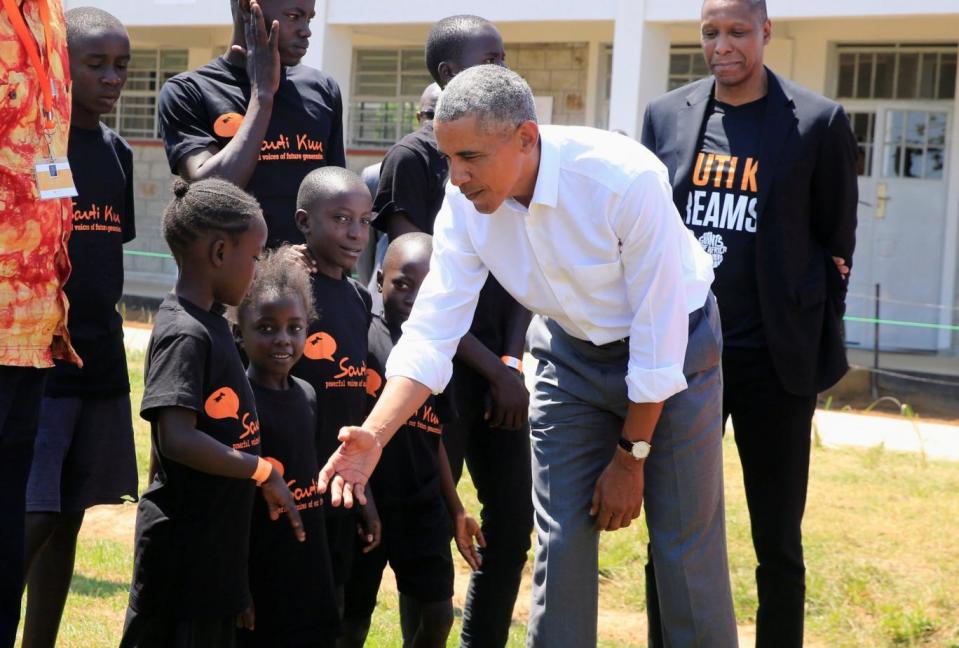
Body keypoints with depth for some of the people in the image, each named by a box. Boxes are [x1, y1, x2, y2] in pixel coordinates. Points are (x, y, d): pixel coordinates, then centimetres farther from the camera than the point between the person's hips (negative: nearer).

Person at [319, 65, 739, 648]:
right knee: (561, 543, 1)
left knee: (687, 549, -3)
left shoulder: (627, 179, -32)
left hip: (674, 348, -4)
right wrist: (374, 436, -32)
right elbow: (431, 332, -17)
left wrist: (632, 457, -17)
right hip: (573, 352, 4)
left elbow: (659, 332, -25)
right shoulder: (464, 203, -18)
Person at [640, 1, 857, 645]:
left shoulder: (818, 122, -4)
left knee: (778, 542, 5)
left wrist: (816, 348, 0)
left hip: (773, 361, -3)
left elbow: (836, 246, 1)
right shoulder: (666, 115, 5)